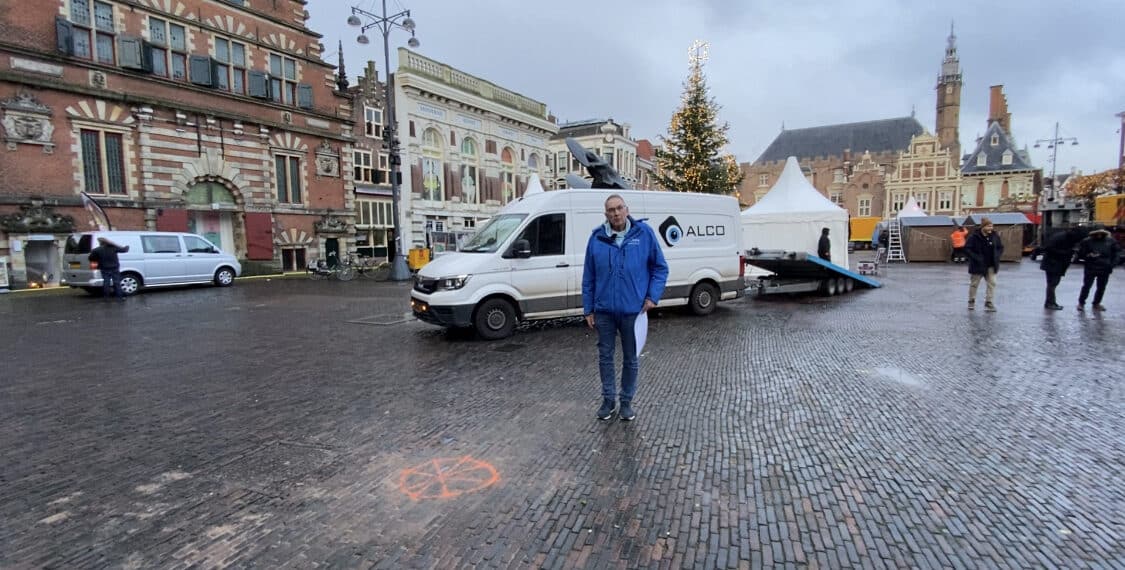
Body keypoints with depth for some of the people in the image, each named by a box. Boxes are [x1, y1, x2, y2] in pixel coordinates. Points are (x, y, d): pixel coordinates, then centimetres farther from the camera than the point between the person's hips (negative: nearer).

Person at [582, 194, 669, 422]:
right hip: (604, 310, 1)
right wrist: (588, 309, 4)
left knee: (631, 359, 12)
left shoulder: (644, 233, -5)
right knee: (605, 356, 12)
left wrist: (653, 296, -8)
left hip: (632, 310, -1)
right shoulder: (597, 238, -2)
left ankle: (626, 401, 28)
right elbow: (588, 277, 4)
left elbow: (660, 267, 2)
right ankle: (608, 399, 29)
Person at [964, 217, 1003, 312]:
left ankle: (989, 303, 4)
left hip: (991, 266, 4)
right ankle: (971, 301, 28)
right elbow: (967, 249, -15)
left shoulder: (994, 236, 0)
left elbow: (1001, 247, 13)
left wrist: (997, 256, -3)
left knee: (992, 283, -2)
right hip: (978, 265, -4)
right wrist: (976, 258, -21)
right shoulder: (974, 236, -15)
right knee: (974, 284, 11)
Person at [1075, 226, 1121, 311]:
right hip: (1090, 269, -3)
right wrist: (1088, 256, -22)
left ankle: (1096, 303, 23)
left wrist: (1113, 264, -3)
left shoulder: (1111, 241, 4)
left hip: (1105, 269, 3)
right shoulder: (1087, 241, -4)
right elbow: (1080, 254, -2)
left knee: (1101, 288, 10)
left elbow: (1117, 253, 9)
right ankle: (1081, 303, 11)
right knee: (1086, 286, -1)